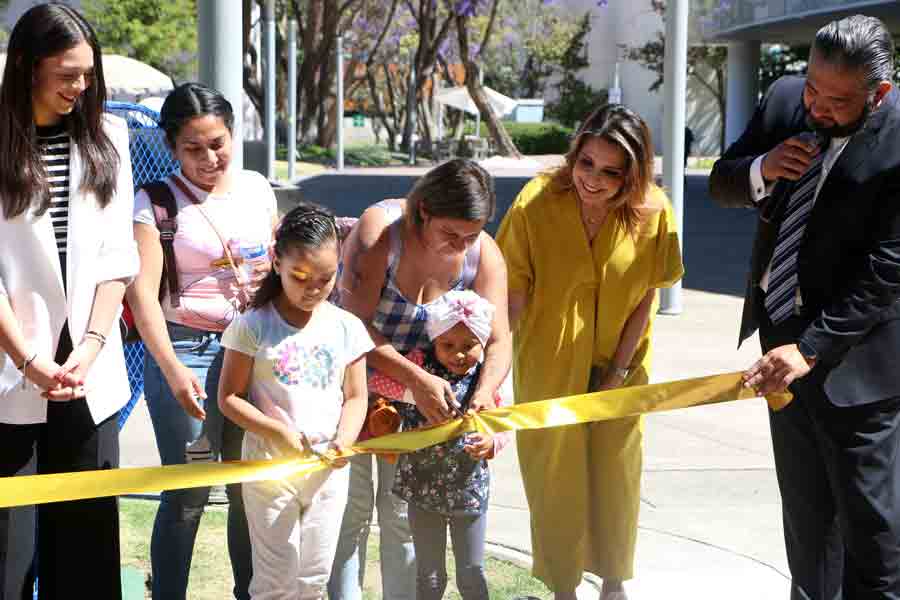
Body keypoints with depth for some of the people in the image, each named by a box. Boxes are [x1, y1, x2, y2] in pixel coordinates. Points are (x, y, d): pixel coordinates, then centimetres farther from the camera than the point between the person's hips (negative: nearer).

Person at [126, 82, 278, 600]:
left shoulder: (256, 188, 9)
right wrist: (174, 372, -23)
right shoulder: (157, 202, -5)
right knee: (187, 496, -3)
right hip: (186, 348, -4)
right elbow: (142, 292, -14)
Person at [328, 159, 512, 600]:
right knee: (351, 506, -2)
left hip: (416, 395, 3)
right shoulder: (378, 230, -25)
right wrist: (417, 379, -38)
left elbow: (498, 340, -15)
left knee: (403, 509, 5)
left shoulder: (484, 255, -13)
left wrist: (486, 389, -36)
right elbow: (357, 325, -28)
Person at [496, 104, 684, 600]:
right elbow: (513, 294, -17)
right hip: (548, 369, -1)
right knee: (554, 478, 9)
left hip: (620, 368, 1)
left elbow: (646, 300, -8)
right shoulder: (537, 203, -21)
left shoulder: (653, 212, -17)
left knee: (616, 477, 15)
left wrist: (618, 370, -7)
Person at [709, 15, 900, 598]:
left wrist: (811, 347, -28)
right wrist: (762, 171, -15)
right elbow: (721, 184, 8)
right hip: (785, 333, 6)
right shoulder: (785, 99, -3)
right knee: (804, 505, 18)